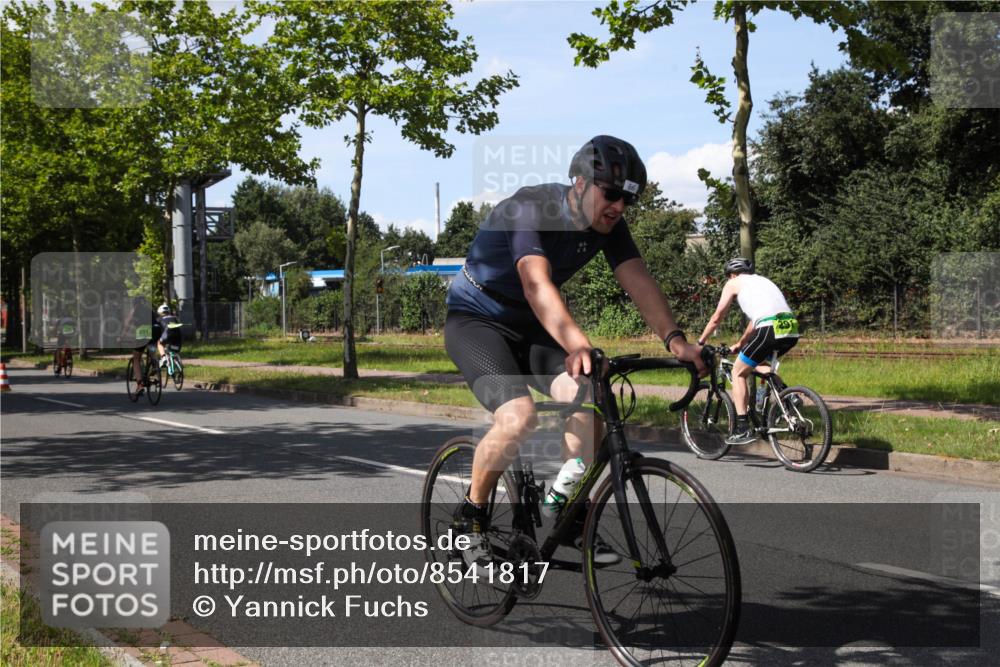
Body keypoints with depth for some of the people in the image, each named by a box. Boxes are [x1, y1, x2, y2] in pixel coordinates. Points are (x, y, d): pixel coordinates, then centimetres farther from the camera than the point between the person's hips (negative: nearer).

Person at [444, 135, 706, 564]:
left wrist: (674, 339, -33)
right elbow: (536, 284, -42)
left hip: (530, 327, 6)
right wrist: (577, 345, -57)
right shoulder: (531, 208, -28)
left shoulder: (607, 224, -7)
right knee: (519, 417, -28)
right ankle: (473, 514, -3)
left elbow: (638, 281, -17)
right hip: (476, 320, -6)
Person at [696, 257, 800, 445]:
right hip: (792, 329, 7)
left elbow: (716, 318, 15)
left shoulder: (733, 283, 15)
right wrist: (739, 345, 48)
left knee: (738, 372, 9)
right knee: (758, 363, 31)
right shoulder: (761, 280, 35)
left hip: (770, 329, -7)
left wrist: (700, 342, 27)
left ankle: (743, 429, 1)